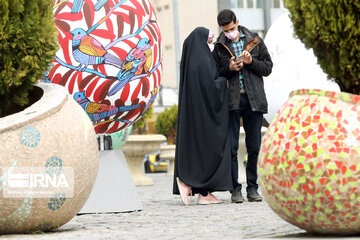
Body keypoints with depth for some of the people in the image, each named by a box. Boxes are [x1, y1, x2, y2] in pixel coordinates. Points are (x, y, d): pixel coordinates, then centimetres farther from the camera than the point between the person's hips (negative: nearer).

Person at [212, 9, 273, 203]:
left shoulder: (255, 41, 8)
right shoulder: (219, 47, 6)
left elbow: (268, 68, 8)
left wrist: (251, 62, -8)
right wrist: (228, 69, -10)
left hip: (253, 100, 1)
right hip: (231, 100, -1)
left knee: (254, 147, 3)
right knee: (231, 147, -4)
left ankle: (252, 188, 12)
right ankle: (235, 189, 2)